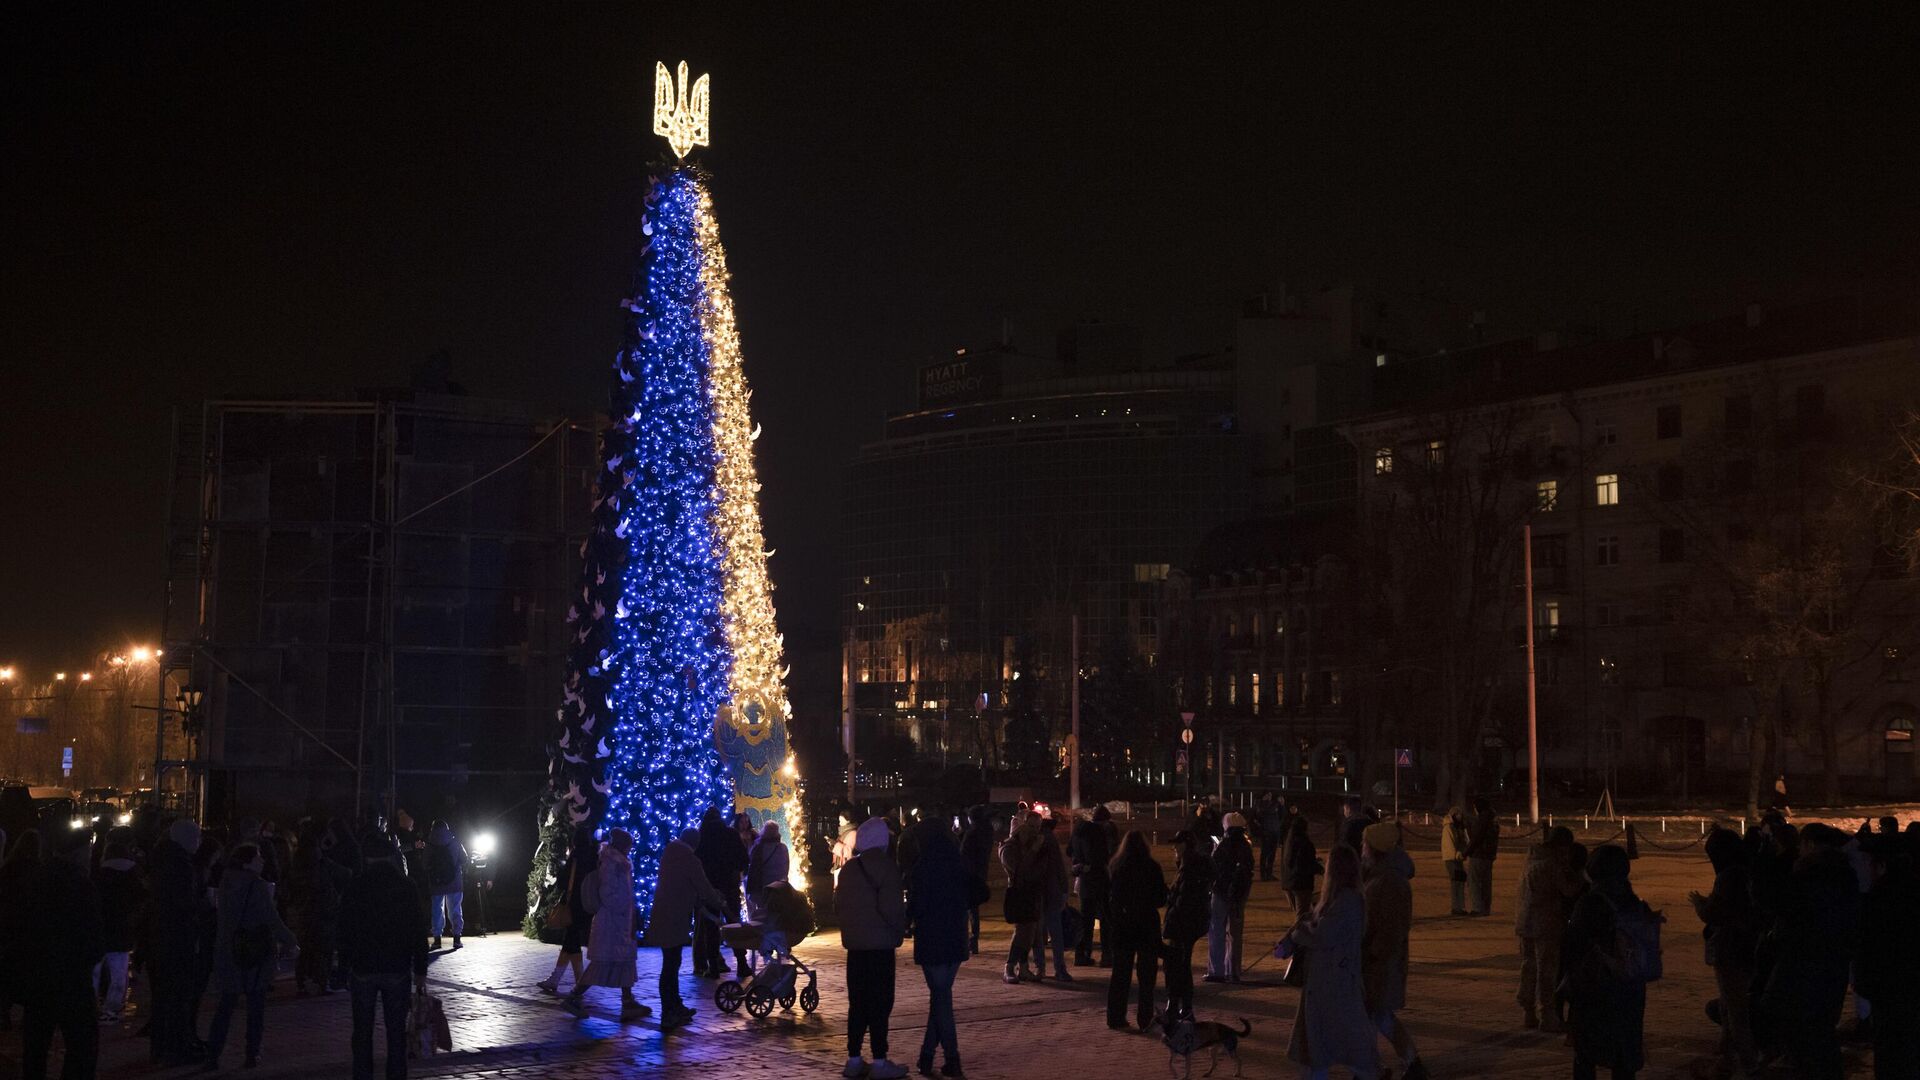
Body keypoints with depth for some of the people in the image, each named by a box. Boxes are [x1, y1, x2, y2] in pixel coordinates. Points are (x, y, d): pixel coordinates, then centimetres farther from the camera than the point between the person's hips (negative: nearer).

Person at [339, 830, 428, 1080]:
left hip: (362, 968, 0)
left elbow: (345, 931, -1)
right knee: (396, 1031, 7)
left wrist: (346, 967, 7)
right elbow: (419, 933, -2)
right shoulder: (405, 886, -3)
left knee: (363, 1033, 8)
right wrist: (420, 971, 5)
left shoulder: (354, 886, -4)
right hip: (397, 970, 0)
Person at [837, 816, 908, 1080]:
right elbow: (891, 907, -19)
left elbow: (838, 906, 13)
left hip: (854, 943, 7)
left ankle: (854, 1059, 15)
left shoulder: (849, 869, 10)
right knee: (880, 1003, -2)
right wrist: (902, 927, -3)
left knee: (857, 1002, 12)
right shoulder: (885, 866, -11)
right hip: (880, 944, -6)